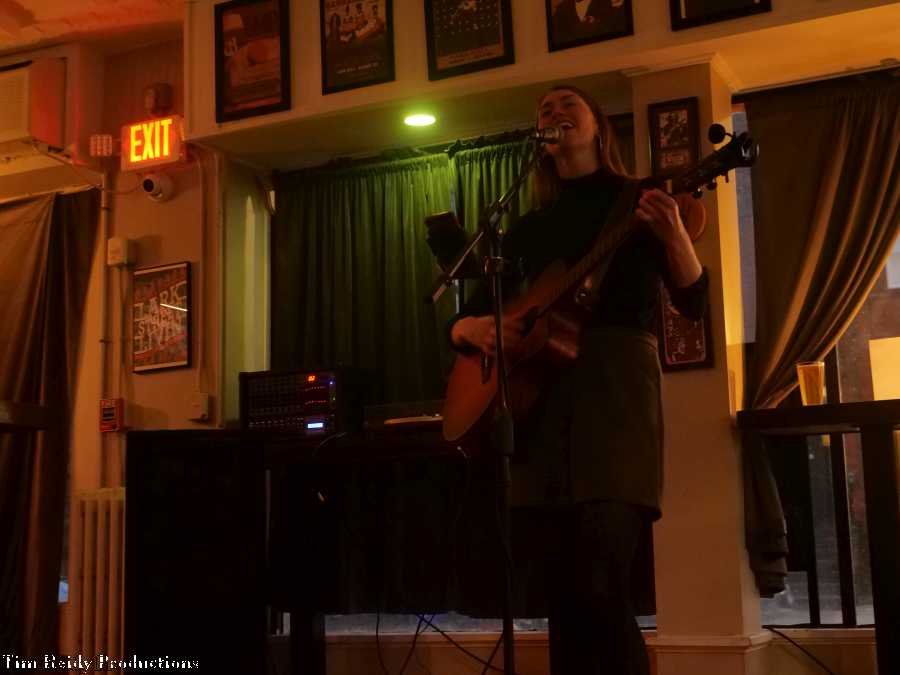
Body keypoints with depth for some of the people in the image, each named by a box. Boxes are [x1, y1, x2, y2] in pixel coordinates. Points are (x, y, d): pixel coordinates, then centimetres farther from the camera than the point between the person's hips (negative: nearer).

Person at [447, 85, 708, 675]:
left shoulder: (641, 200, 9)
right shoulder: (530, 228, 20)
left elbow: (694, 302, -2)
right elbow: (462, 320, 19)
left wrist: (674, 234, -22)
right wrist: (474, 327, -5)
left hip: (617, 382, -4)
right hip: (543, 391, 4)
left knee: (603, 586, -16)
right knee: (565, 587, 2)